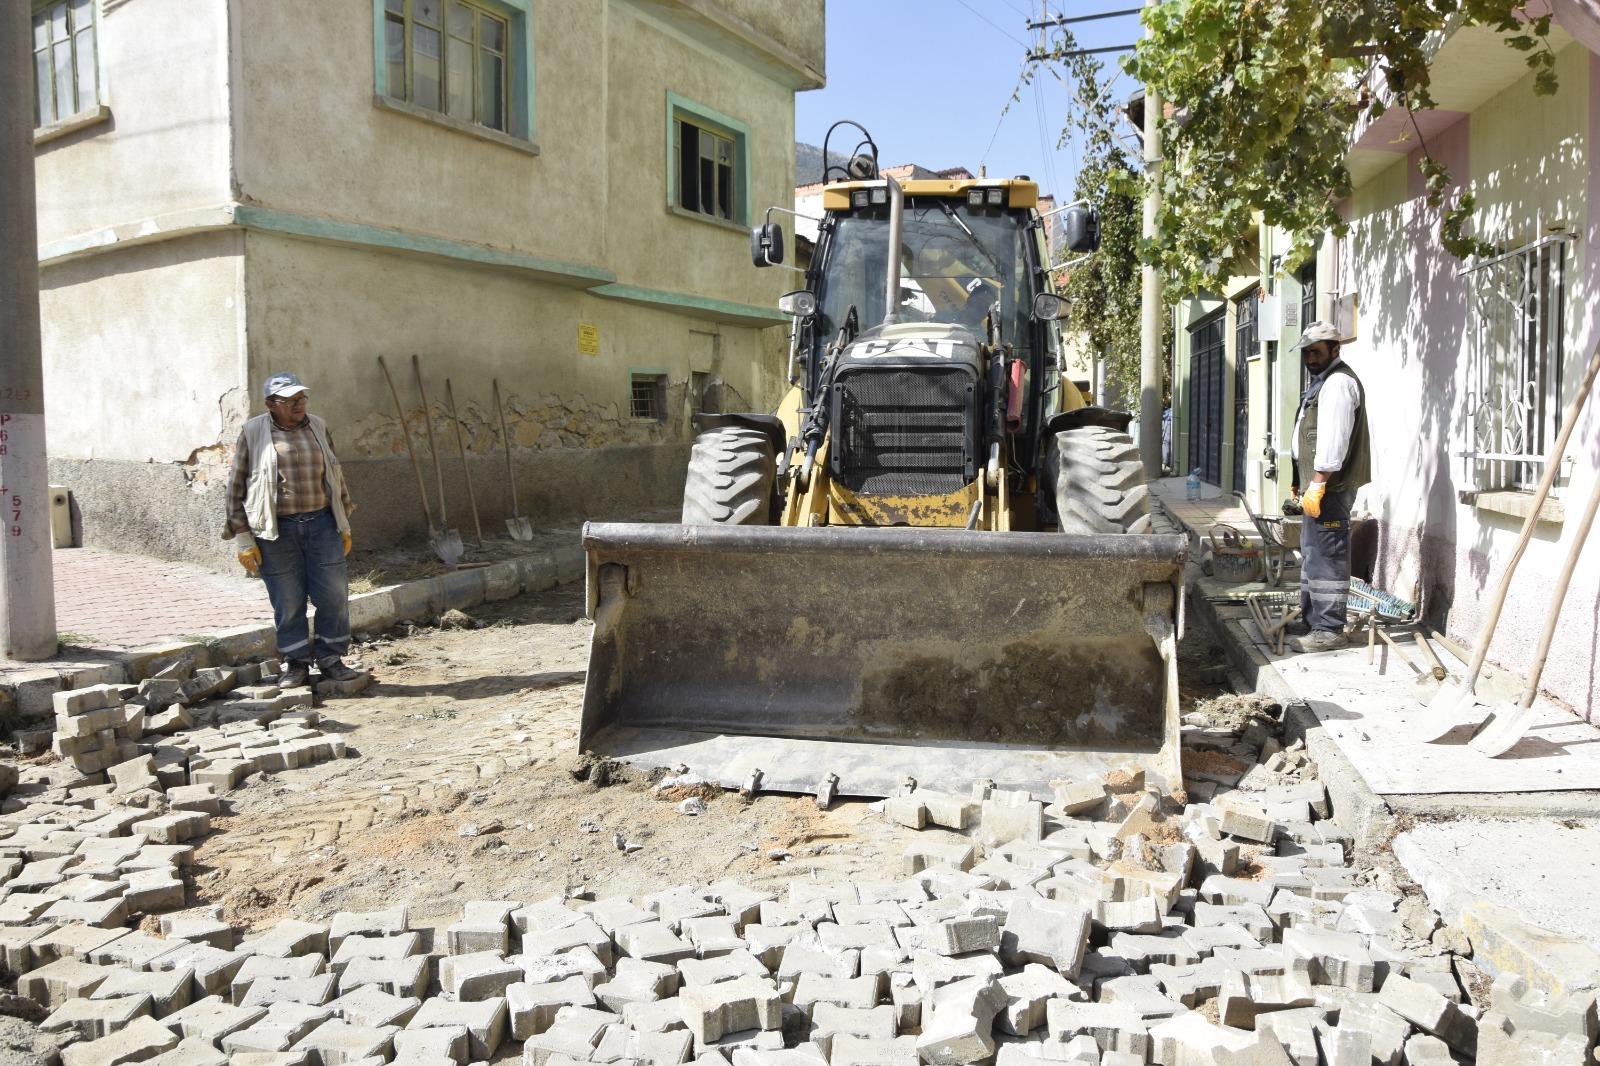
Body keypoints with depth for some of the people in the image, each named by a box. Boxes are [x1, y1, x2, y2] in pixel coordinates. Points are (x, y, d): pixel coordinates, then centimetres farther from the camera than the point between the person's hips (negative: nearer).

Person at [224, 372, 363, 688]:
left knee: (334, 595, 2)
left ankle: (330, 660, 17)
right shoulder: (254, 433, -2)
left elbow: (336, 476, 17)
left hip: (322, 524, 3)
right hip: (277, 530, -3)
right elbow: (236, 487, 1)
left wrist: (344, 525, 15)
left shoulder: (317, 428, 9)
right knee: (288, 602, 3)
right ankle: (297, 665, 18)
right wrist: (244, 540, -3)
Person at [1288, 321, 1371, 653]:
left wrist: (1318, 483, -23)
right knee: (1312, 552, 17)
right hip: (1318, 485, 11)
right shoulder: (1321, 381, 22)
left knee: (1326, 556, -10)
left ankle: (1329, 630, -8)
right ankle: (1311, 619, 27)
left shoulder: (1338, 381, -12)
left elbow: (1333, 438, -22)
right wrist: (1301, 481, 23)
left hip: (1330, 486, -11)